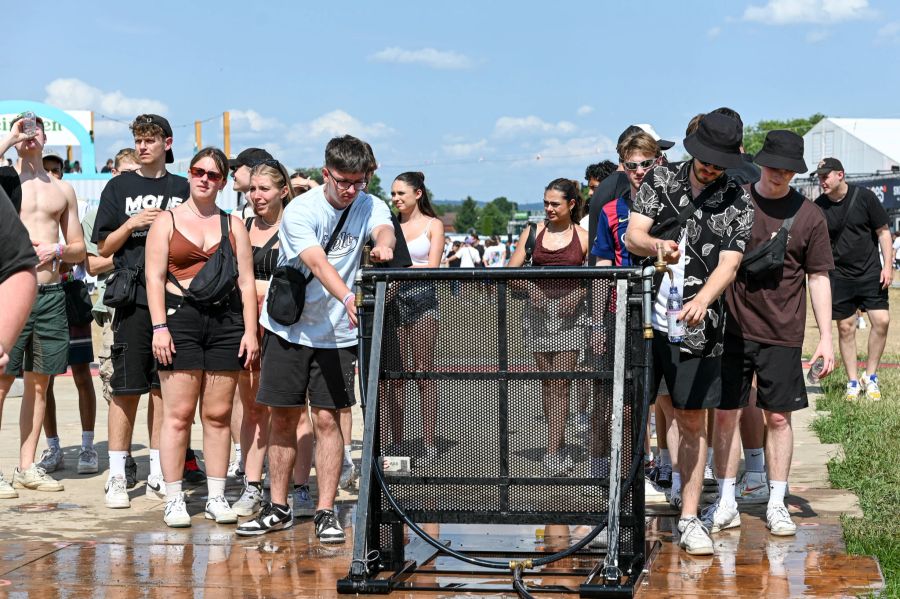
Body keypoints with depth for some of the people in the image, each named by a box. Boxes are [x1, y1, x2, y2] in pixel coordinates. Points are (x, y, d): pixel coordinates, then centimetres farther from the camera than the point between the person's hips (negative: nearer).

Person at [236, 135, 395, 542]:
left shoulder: (370, 207, -2)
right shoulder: (299, 212, -13)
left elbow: (385, 229, -26)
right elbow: (318, 263, -29)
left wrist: (383, 246, -51)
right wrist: (347, 298, -47)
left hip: (336, 333, 1)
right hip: (288, 327, -1)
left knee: (327, 419, -3)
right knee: (283, 417, 5)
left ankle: (326, 512, 4)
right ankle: (278, 509, 18)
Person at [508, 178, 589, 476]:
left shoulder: (583, 237, 3)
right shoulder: (533, 232, 9)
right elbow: (512, 269, 7)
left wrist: (578, 293, -16)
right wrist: (530, 288, -11)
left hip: (569, 312, -3)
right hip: (538, 309, 3)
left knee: (561, 381, -8)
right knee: (547, 380, 6)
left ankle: (553, 452, -9)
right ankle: (559, 449, 15)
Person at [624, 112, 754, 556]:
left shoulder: (738, 204, 3)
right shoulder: (660, 180, 6)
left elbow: (729, 264, -7)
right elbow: (632, 236, -2)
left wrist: (703, 300, -27)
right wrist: (655, 245, -26)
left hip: (696, 326, 0)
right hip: (644, 318, 0)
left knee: (692, 423, 5)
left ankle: (689, 519, 14)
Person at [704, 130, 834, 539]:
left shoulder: (808, 216, 0)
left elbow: (818, 278, 3)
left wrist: (825, 337, -1)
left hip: (782, 334, 0)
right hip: (732, 327, 1)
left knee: (778, 417, 5)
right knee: (726, 414, 3)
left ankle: (776, 504, 17)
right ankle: (726, 504, 13)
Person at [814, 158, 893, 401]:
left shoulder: (864, 197, -6)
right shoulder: (818, 207, -3)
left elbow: (883, 231, 1)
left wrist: (887, 266, -6)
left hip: (870, 272, -1)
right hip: (839, 276, 1)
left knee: (881, 320, -10)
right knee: (845, 328, 2)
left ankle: (870, 376, 6)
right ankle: (853, 382, 13)